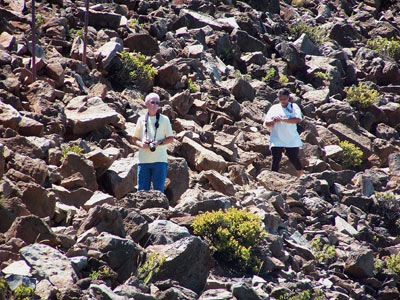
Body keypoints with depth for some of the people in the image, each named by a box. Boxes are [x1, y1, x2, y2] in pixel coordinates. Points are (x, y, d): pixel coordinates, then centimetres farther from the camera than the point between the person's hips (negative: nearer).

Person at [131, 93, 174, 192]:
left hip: (160, 160, -2)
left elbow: (170, 138, 5)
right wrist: (141, 144, -5)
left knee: (159, 189, -3)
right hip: (143, 160, 2)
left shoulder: (164, 119, 6)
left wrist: (159, 143, -12)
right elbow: (134, 139, 17)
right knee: (142, 190, 1)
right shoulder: (141, 120, 12)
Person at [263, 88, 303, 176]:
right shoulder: (274, 108, 10)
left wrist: (283, 119, -22)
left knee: (294, 159, 6)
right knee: (275, 160, -7)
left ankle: (302, 177, 28)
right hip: (277, 140, 1)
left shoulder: (294, 107, 4)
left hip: (292, 140, -1)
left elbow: (298, 119, -14)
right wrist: (274, 121, -16)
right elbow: (266, 123, 6)